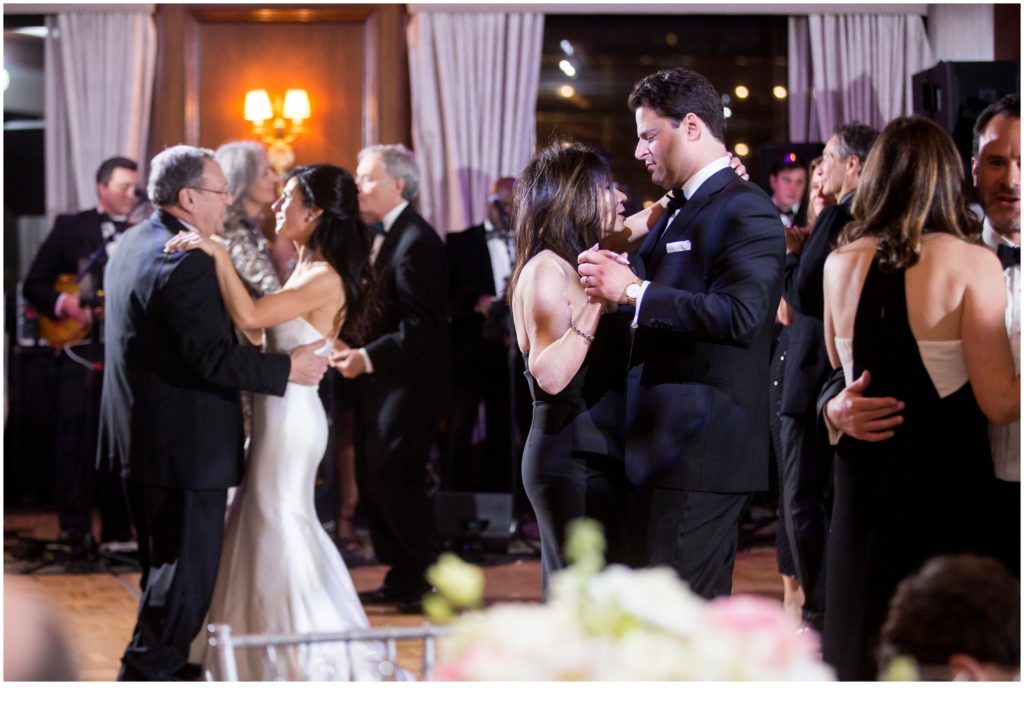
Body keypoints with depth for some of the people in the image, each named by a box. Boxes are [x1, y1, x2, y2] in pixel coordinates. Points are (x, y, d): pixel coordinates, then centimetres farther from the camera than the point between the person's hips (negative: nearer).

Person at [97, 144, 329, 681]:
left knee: (163, 564, 21)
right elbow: (212, 357, -26)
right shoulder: (186, 263, -22)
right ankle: (149, 673, 3)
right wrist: (287, 369, -17)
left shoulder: (131, 244, 9)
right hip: (185, 444, -10)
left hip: (138, 437, 10)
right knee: (189, 568, 0)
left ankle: (163, 661, 31)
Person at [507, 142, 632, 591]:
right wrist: (595, 299, -24)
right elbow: (550, 374, -22)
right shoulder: (546, 269, -12)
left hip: (594, 455, 10)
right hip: (573, 457, -10)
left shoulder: (579, 266, 17)